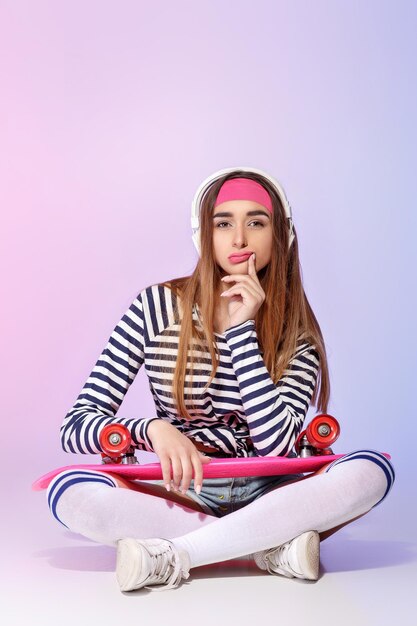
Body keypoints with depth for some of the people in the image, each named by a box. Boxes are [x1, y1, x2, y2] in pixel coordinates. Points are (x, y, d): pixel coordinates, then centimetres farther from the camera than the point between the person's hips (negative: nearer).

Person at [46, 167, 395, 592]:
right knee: (68, 491, -29)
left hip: (267, 496, 1)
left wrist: (241, 330, -19)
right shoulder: (157, 307, -4)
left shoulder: (295, 330, -1)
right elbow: (76, 426, -7)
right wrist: (153, 430, -26)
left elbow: (276, 444, -17)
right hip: (182, 497, 0)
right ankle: (273, 548, -24)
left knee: (372, 470, -28)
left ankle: (171, 556, -28)